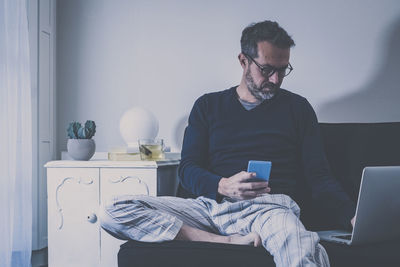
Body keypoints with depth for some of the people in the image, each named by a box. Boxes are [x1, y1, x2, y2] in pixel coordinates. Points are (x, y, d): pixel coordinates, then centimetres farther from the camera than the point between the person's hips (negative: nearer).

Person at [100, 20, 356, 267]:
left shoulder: (298, 107, 16)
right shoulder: (208, 106, 17)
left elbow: (319, 176, 11)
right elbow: (188, 170, 9)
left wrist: (353, 216, -7)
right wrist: (223, 186, -14)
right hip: (212, 203, 5)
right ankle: (227, 242, -26)